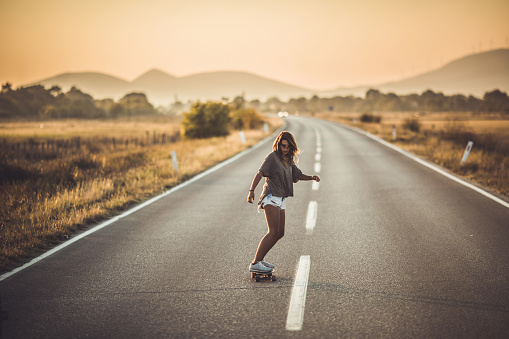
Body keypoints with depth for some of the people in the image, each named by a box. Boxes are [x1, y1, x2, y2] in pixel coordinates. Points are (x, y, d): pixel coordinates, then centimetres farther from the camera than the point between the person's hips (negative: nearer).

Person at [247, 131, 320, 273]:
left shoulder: (289, 159, 18)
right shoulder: (272, 157, -6)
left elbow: (297, 175, 29)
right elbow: (259, 174, -15)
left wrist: (312, 177, 11)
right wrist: (251, 190, -29)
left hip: (281, 200, 9)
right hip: (271, 197, -9)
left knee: (280, 233, 10)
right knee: (273, 232, -17)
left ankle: (259, 259, 18)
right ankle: (255, 263, -19)